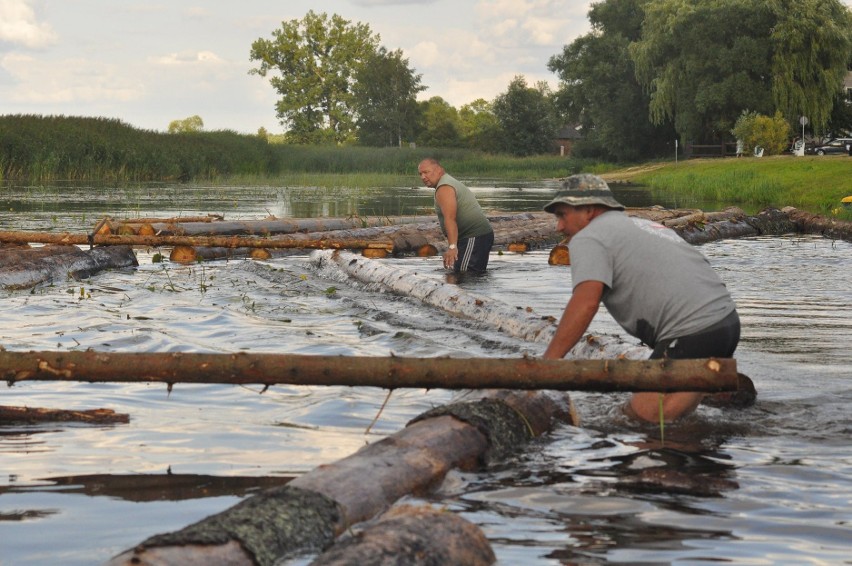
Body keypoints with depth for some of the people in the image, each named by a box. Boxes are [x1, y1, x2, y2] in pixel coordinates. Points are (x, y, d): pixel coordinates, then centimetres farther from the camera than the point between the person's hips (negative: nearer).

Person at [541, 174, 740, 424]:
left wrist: (546, 364, -19)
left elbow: (585, 303, -18)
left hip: (692, 334, -9)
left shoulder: (588, 238, -2)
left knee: (641, 414, -6)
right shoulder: (646, 226, 26)